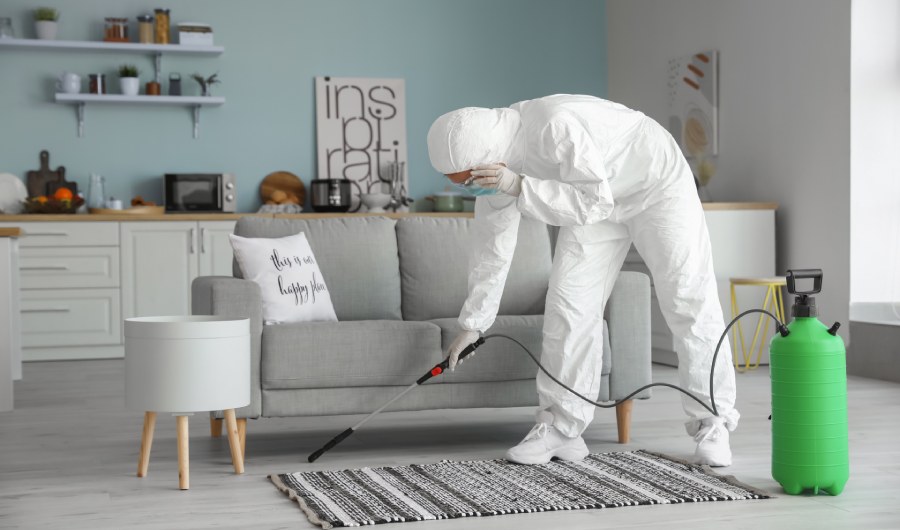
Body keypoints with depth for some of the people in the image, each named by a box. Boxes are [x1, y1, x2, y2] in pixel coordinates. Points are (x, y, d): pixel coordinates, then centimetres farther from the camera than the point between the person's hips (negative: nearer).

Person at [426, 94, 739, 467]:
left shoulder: (557, 125, -39)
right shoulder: (496, 165, -14)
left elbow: (592, 203, -38)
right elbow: (491, 246, -3)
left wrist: (519, 187, -43)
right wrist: (472, 323, 3)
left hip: (656, 183, -6)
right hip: (594, 198, 6)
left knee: (689, 302, -7)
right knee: (568, 302, -4)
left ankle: (712, 426, 2)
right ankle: (560, 426, 2)